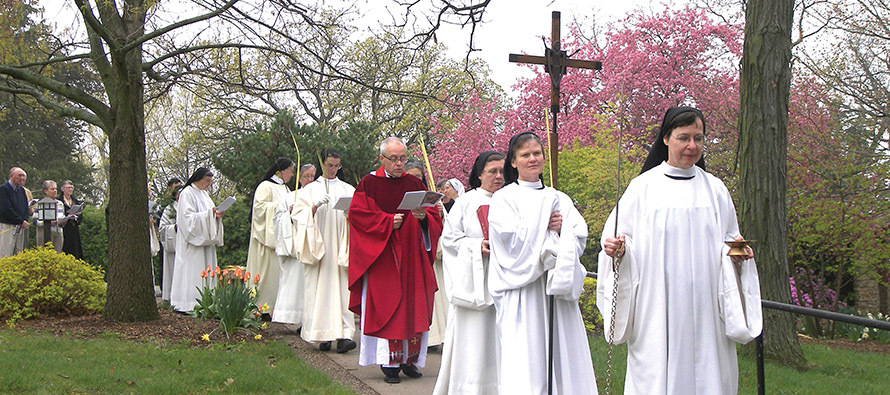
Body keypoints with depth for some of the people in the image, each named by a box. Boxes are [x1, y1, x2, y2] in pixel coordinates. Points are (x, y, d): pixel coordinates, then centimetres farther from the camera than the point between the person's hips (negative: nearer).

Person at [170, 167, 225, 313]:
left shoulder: (204, 194, 18)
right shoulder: (187, 193, -8)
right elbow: (188, 217, -16)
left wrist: (217, 215, 0)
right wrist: (209, 213, -21)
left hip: (205, 240, 9)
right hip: (193, 240, -9)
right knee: (193, 271, -10)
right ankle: (189, 304, -8)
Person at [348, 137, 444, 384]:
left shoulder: (415, 185, 12)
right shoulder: (368, 184, 3)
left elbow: (434, 215, 8)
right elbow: (358, 214, -6)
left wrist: (423, 216, -14)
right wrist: (387, 222, -16)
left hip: (412, 257, 3)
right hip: (381, 257, -3)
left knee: (413, 306, 1)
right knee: (385, 307, -5)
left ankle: (409, 359, 10)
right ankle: (389, 362, -1)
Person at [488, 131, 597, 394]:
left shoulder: (559, 199, 18)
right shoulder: (504, 198, 4)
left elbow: (579, 238, 7)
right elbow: (512, 240, -9)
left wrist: (560, 230, -12)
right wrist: (547, 227, -3)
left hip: (558, 288, 4)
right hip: (522, 290, -4)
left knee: (565, 353, 1)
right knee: (524, 363, -9)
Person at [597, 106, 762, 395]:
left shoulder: (715, 189, 11)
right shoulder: (643, 187, 4)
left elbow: (728, 240, 16)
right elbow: (621, 237, 4)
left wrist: (736, 252, -5)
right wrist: (617, 248, -17)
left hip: (702, 305, 2)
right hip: (656, 304, -2)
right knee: (657, 372, -4)